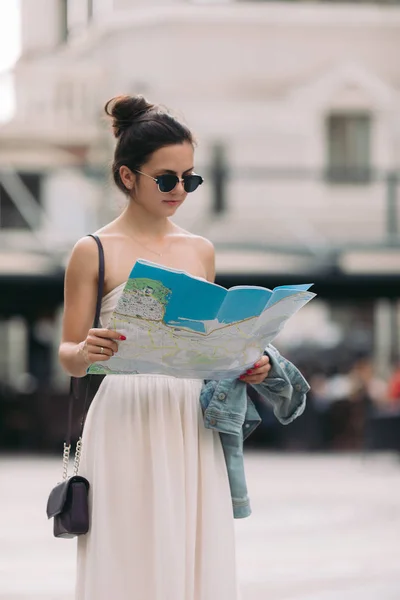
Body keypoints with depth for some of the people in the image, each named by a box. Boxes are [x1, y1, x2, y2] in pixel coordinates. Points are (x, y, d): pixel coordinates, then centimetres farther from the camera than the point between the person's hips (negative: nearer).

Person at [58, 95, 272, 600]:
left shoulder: (201, 251, 14)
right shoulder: (94, 252, 0)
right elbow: (69, 356, 0)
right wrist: (85, 353, -21)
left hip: (192, 426, 4)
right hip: (126, 422, -4)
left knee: (195, 558, 1)